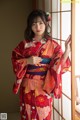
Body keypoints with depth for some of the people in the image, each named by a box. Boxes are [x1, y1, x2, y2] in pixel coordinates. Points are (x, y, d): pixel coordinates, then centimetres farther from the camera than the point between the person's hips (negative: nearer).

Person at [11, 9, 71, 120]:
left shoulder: (52, 45, -5)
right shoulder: (24, 44, 0)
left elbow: (60, 65, -12)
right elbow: (15, 60, 2)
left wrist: (67, 50, -26)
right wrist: (27, 61, -16)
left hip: (44, 87, -1)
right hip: (27, 86, 2)